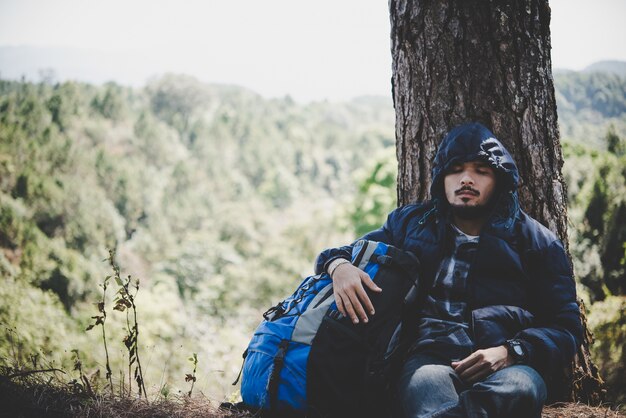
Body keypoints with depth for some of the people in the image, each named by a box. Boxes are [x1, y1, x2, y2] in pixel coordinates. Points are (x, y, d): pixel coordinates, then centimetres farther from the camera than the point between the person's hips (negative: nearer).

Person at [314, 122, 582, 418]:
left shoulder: (537, 241, 21)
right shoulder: (411, 223, 26)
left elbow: (566, 325, 14)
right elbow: (349, 250, 29)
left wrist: (509, 352, -8)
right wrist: (339, 266, 1)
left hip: (511, 363, 0)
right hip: (428, 356, 0)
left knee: (518, 388, -40)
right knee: (426, 383, -40)